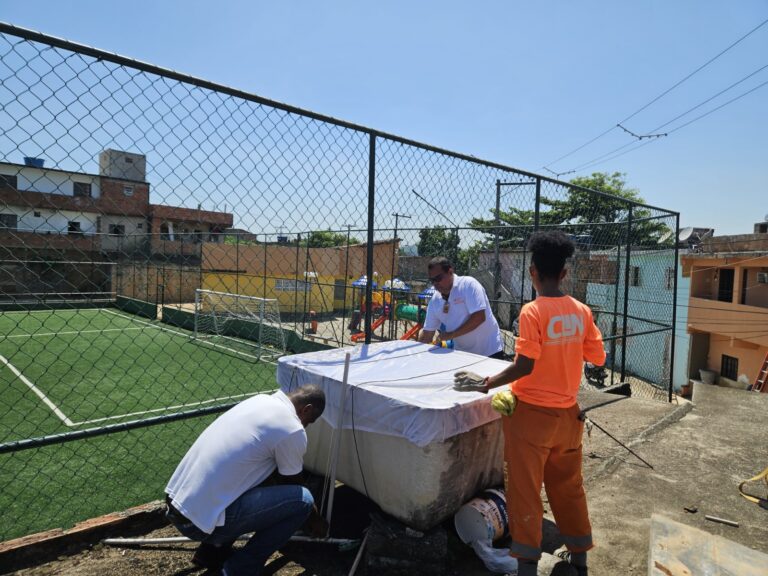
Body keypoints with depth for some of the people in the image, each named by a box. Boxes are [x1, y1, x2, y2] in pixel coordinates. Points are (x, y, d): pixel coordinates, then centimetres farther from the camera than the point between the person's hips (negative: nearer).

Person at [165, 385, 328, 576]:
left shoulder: (260, 400, 10)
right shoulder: (292, 430, -13)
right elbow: (293, 486, 6)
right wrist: (315, 520, 25)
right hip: (200, 521, -8)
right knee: (302, 500, -3)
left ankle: (212, 551, 26)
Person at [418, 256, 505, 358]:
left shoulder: (468, 284, -16)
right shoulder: (434, 301, 1)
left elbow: (479, 317, -24)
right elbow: (427, 333, 6)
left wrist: (451, 335, -21)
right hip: (461, 354, 5)